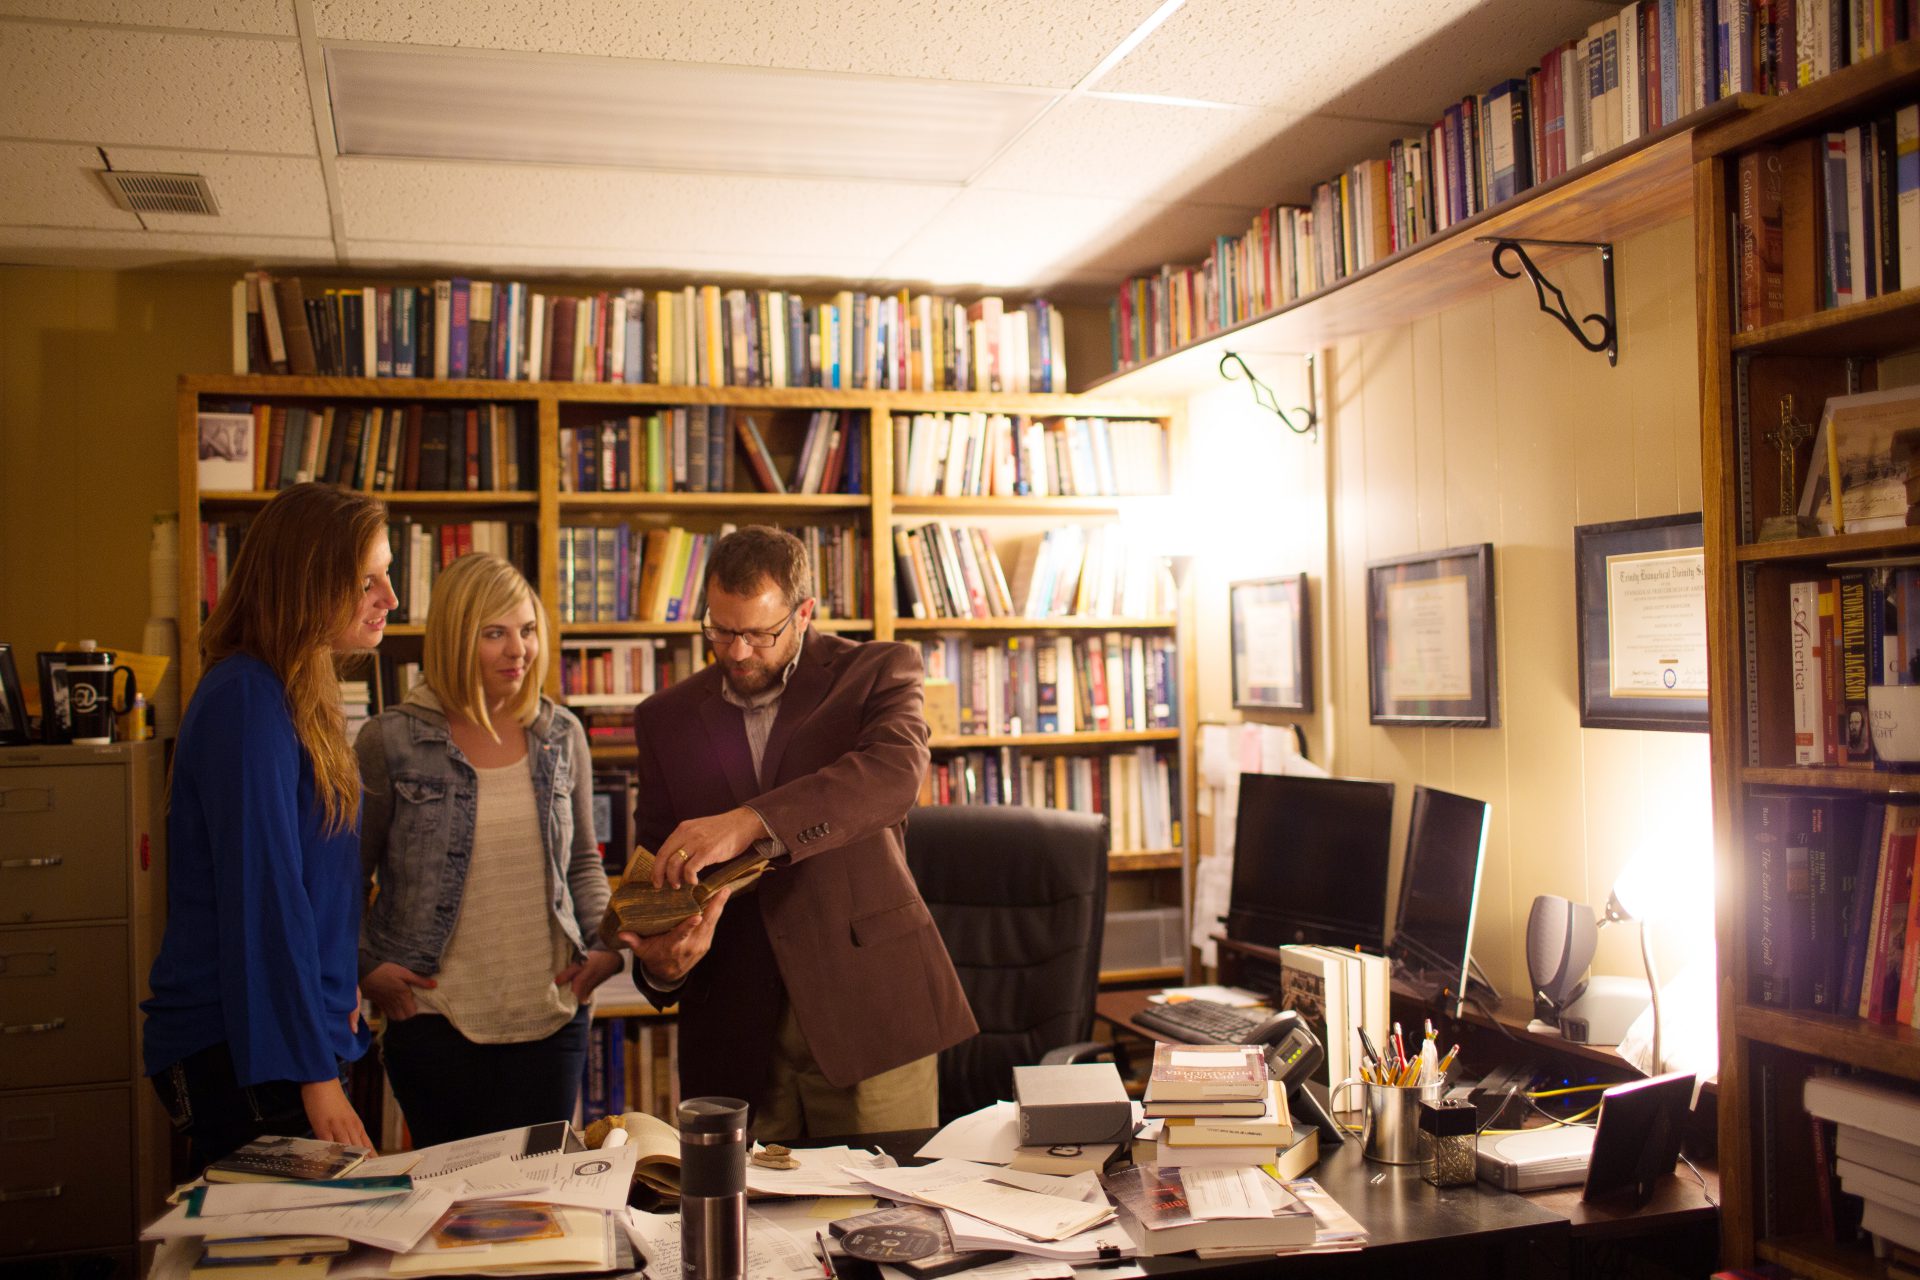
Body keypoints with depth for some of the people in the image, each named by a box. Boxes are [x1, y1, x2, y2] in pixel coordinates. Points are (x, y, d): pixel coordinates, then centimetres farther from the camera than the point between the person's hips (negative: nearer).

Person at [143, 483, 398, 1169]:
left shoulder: (297, 695, 12)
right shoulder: (248, 700, -18)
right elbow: (261, 897, -22)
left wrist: (341, 988, 14)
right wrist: (315, 1074, -21)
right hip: (242, 1057, -9)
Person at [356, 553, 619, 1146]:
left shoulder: (561, 736, 7)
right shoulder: (391, 740, -3)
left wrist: (607, 946, 2)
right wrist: (366, 968, -6)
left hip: (551, 1016, 3)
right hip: (434, 1021, -3)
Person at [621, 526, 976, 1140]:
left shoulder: (876, 671, 0)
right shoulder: (665, 719, 10)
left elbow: (894, 771, -22)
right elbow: (652, 872, 11)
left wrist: (749, 823, -33)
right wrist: (660, 964, -11)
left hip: (866, 1017, -2)